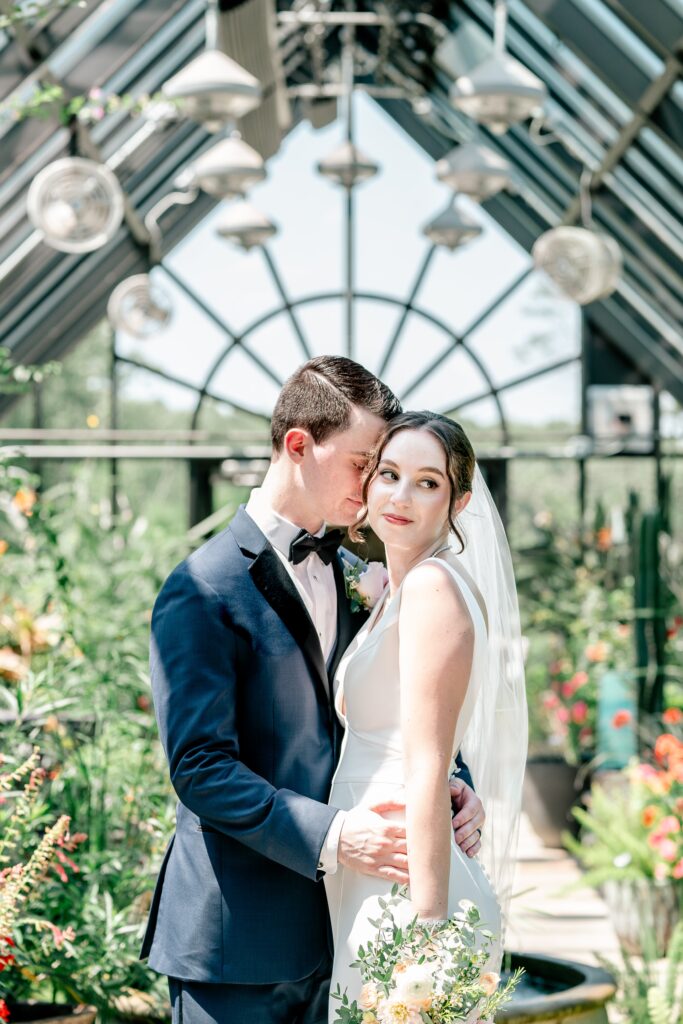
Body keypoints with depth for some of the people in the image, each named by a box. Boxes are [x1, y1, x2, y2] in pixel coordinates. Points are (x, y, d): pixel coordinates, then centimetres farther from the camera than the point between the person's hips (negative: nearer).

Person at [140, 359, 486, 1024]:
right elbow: (199, 767, -18)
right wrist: (329, 836, -27)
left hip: (329, 927, 7)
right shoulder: (203, 593, -12)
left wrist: (449, 782, -4)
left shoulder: (351, 574, 12)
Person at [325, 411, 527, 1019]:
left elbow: (427, 769, -20)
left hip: (402, 890, -10)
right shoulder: (394, 591, 15)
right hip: (367, 886, 10)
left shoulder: (432, 584, -14)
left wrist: (425, 919, -22)